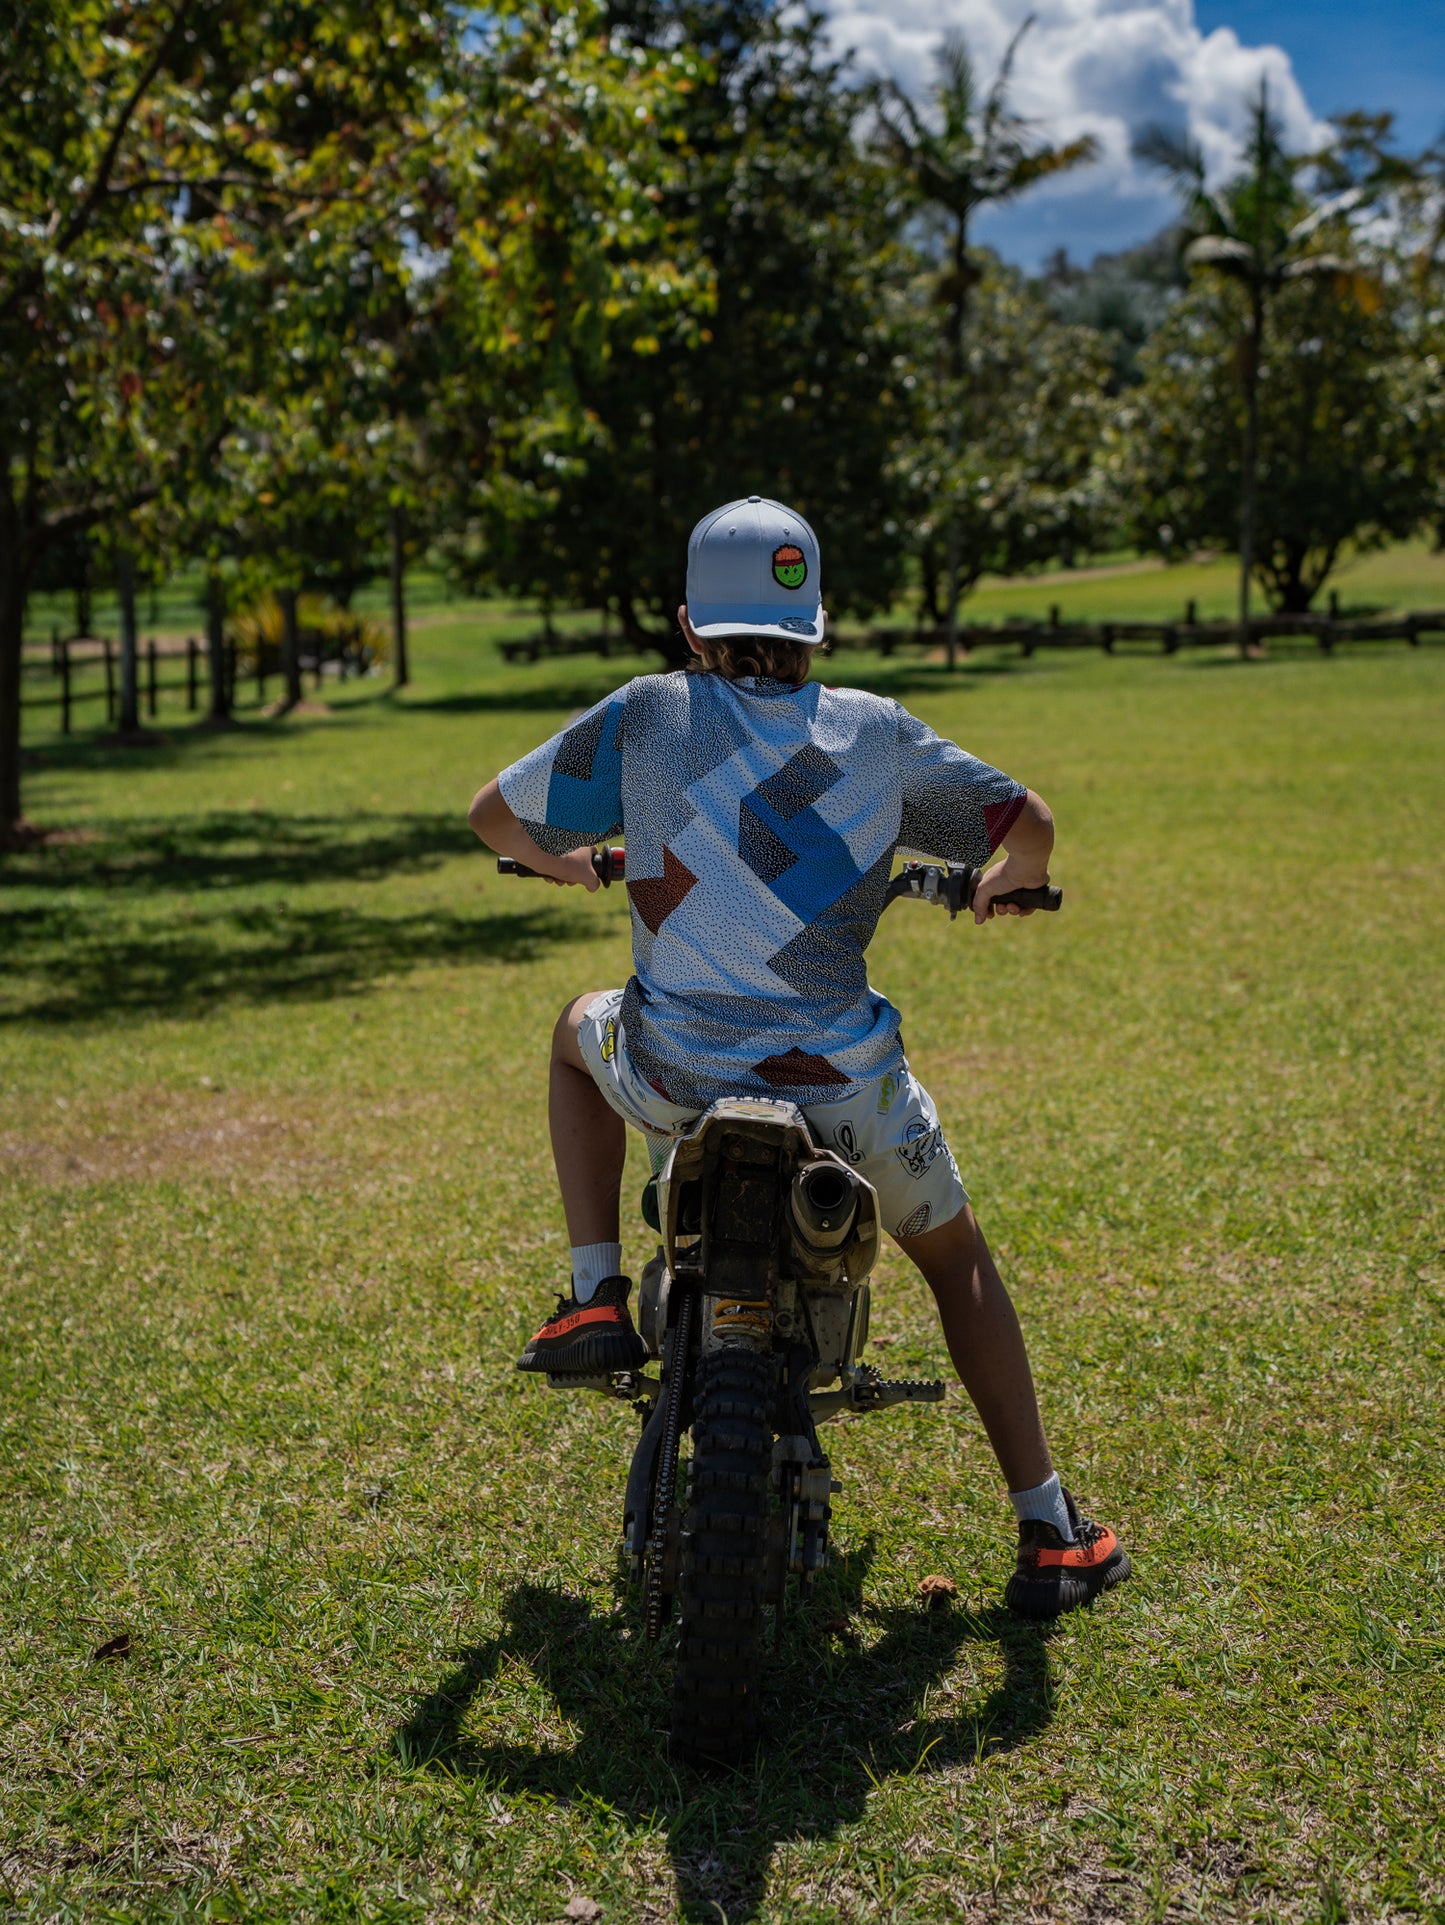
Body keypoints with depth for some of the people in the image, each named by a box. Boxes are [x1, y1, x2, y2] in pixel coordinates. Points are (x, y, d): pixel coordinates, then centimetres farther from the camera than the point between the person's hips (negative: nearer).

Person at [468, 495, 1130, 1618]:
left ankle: (597, 1302, 24)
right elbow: (1027, 822, 7)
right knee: (958, 1259, 26)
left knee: (581, 1030, 35)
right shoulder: (876, 733, 2)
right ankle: (1049, 1534, 24)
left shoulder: (646, 716, 0)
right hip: (843, 1083, 1)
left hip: (676, 1081, 0)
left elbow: (497, 814, 10)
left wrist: (561, 860, 33)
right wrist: (1010, 885, 31)